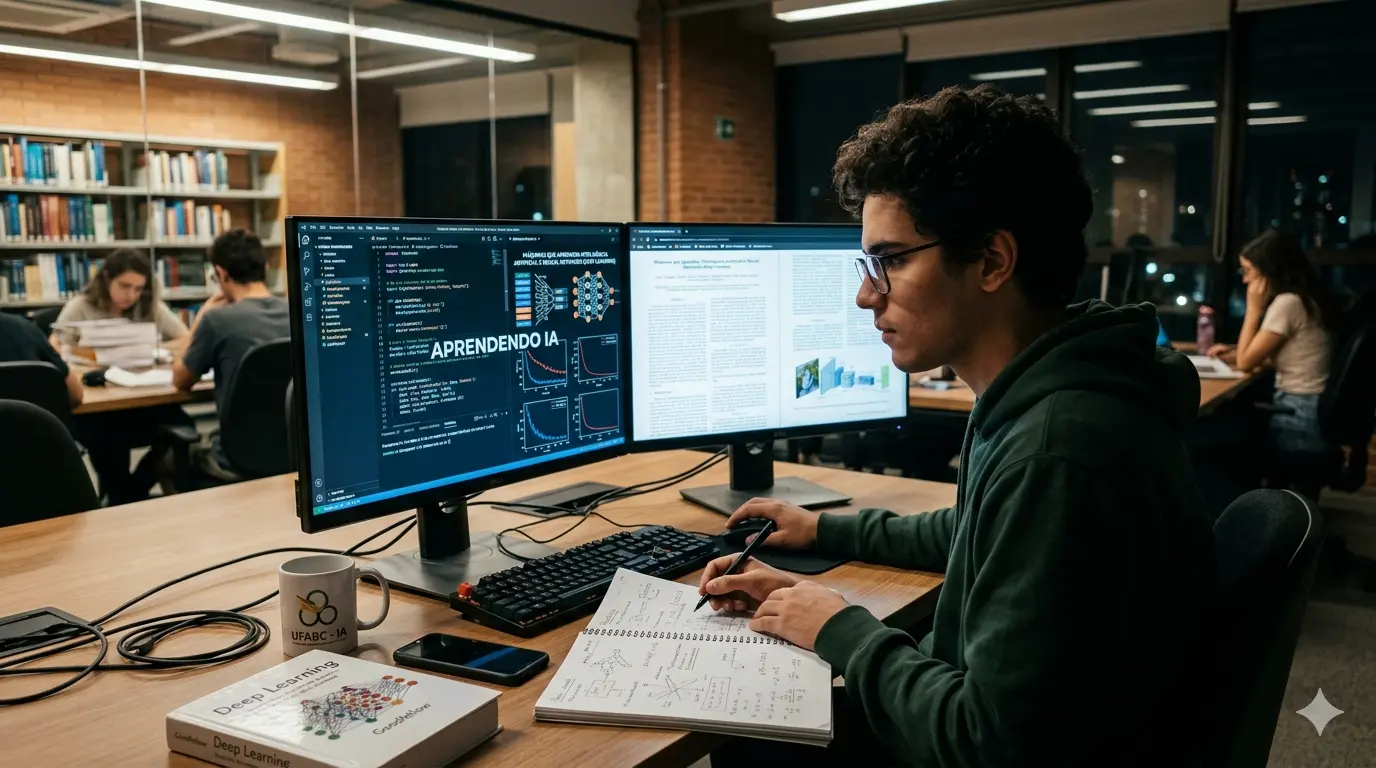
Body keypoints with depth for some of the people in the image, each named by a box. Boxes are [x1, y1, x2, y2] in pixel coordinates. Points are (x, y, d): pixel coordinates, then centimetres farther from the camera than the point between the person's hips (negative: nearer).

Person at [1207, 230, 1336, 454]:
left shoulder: (1288, 303, -18)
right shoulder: (1304, 298, 11)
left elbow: (1246, 362, -13)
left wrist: (1254, 309, -8)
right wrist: (1234, 352, 11)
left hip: (1300, 421, -9)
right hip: (1314, 413, 9)